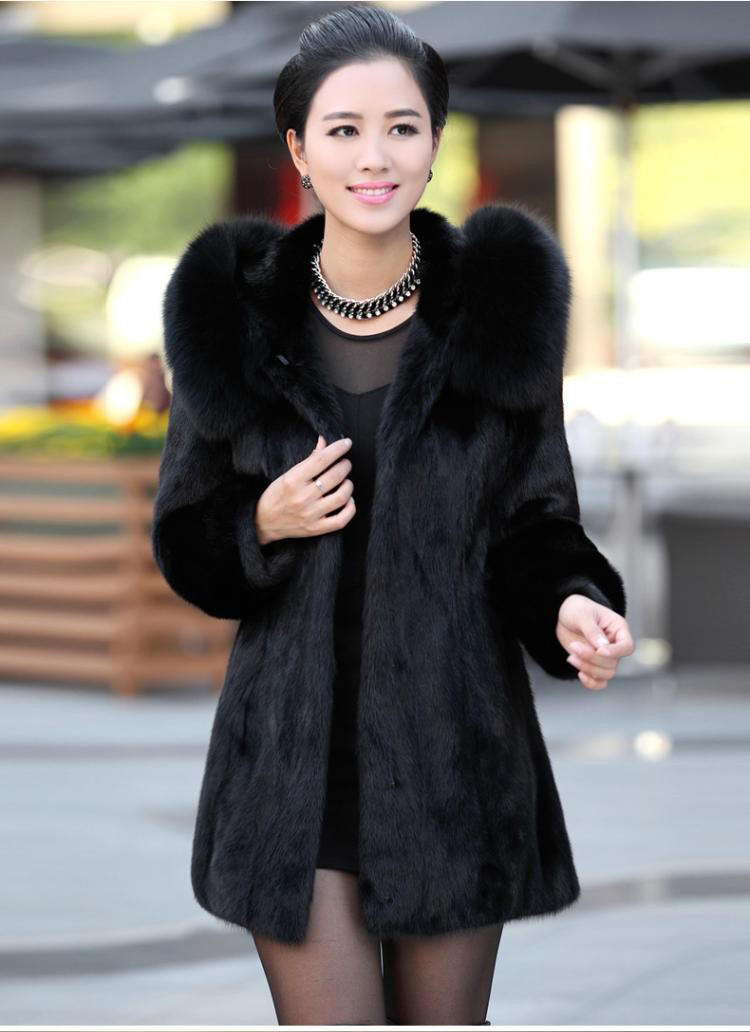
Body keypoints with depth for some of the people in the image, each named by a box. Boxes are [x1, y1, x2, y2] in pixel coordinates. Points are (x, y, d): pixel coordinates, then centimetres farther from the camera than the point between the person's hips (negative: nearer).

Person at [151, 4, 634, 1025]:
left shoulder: (501, 306, -1)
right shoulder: (237, 311, -1)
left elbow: (536, 524, 4)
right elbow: (186, 545, 8)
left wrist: (572, 603, -17)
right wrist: (264, 525, -13)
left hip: (458, 741, 1)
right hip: (296, 745, 0)